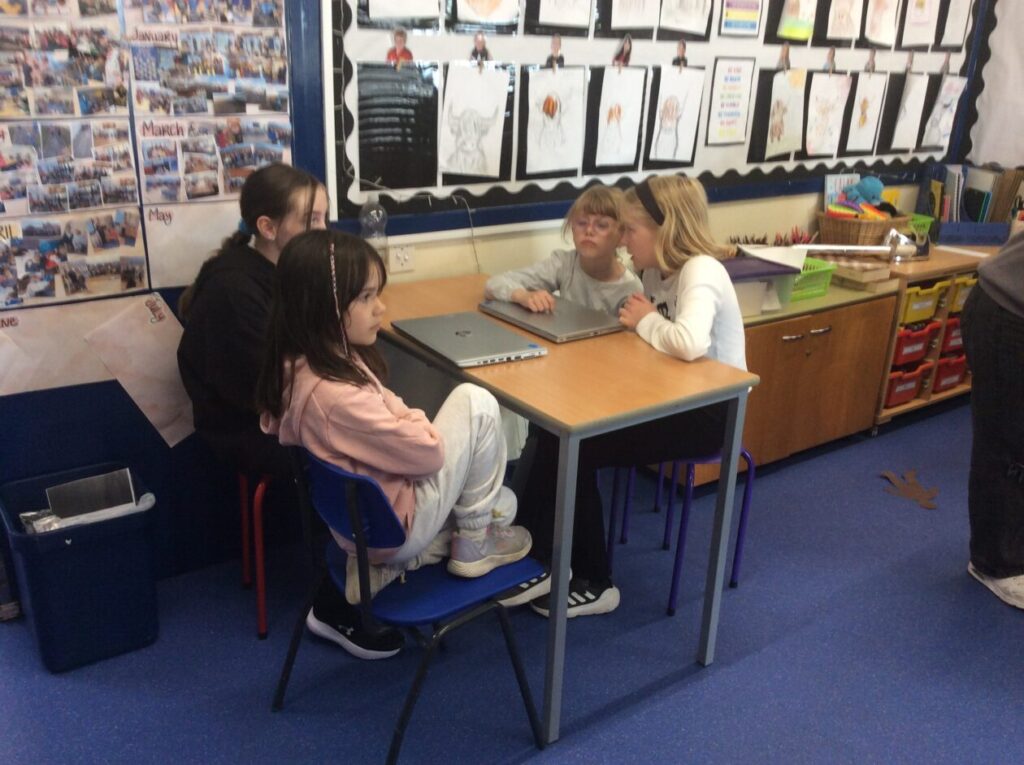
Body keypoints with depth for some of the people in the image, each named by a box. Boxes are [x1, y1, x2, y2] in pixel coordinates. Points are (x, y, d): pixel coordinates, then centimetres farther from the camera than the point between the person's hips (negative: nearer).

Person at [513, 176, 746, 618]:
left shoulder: (701, 271, -22)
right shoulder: (656, 270, 6)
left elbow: (689, 344, -39)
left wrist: (646, 322, -22)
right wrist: (636, 319, -11)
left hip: (708, 411, -8)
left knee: (577, 449, -14)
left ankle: (594, 584, 4)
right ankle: (535, 555, 2)